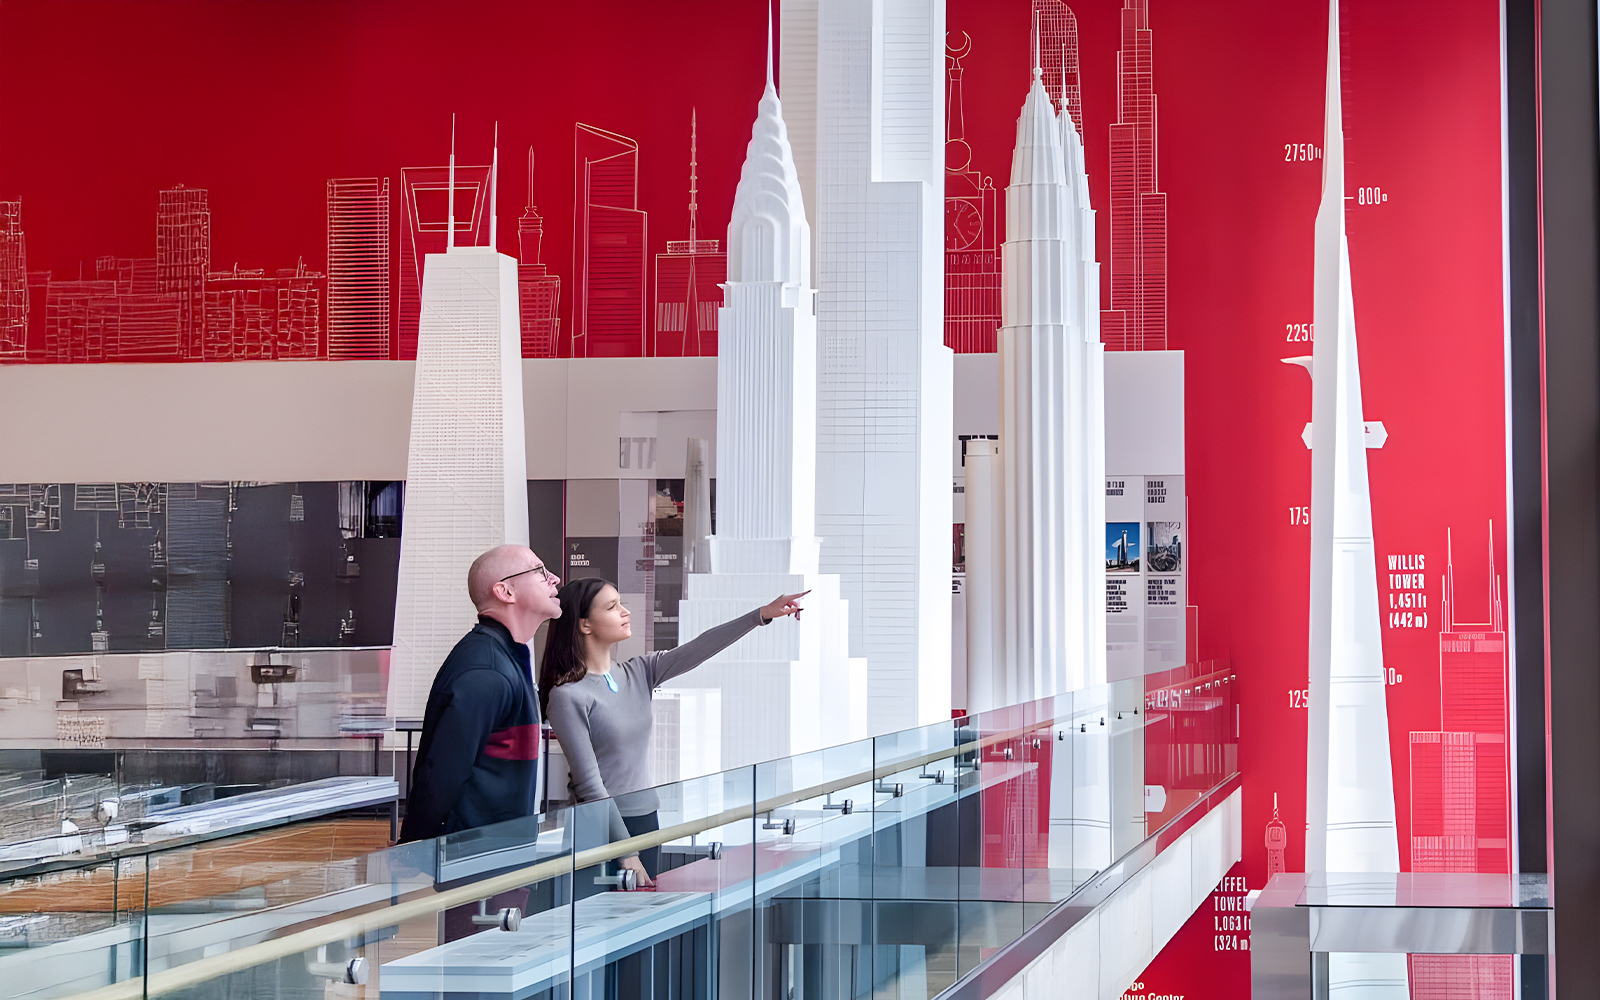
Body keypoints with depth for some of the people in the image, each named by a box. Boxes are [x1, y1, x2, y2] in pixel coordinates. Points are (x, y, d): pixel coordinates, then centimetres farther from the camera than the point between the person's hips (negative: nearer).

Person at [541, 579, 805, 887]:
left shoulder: (638, 673, 9)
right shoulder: (568, 696, -12)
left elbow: (696, 650, 0)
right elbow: (589, 784, -16)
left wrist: (763, 614, -10)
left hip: (647, 820, 7)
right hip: (605, 828, -7)